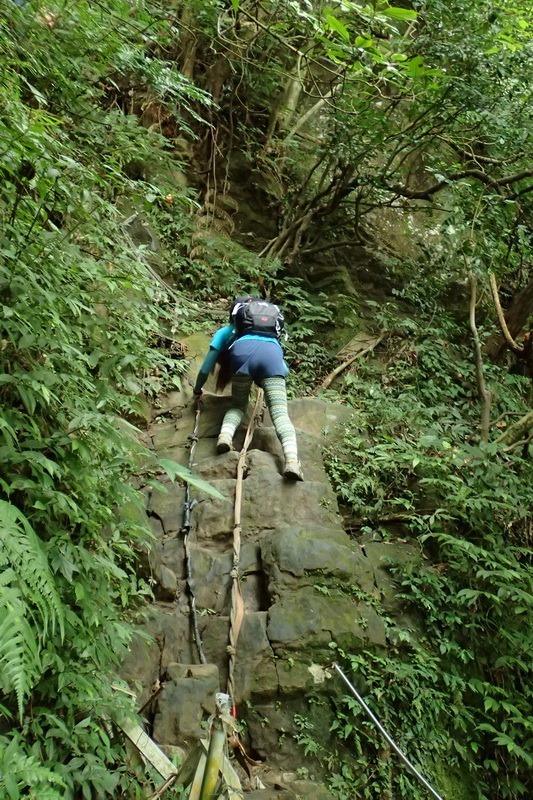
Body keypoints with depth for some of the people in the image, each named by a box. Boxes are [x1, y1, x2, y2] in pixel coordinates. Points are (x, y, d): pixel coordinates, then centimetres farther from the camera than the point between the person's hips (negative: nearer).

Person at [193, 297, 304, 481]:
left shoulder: (227, 331, 39)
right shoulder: (272, 329, 47)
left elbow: (206, 368, 37)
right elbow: (284, 370, 52)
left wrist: (197, 389, 55)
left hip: (243, 351, 0)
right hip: (272, 354, 1)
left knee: (238, 406, 19)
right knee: (280, 413, -9)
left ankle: (225, 435, -12)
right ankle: (292, 460, -34)